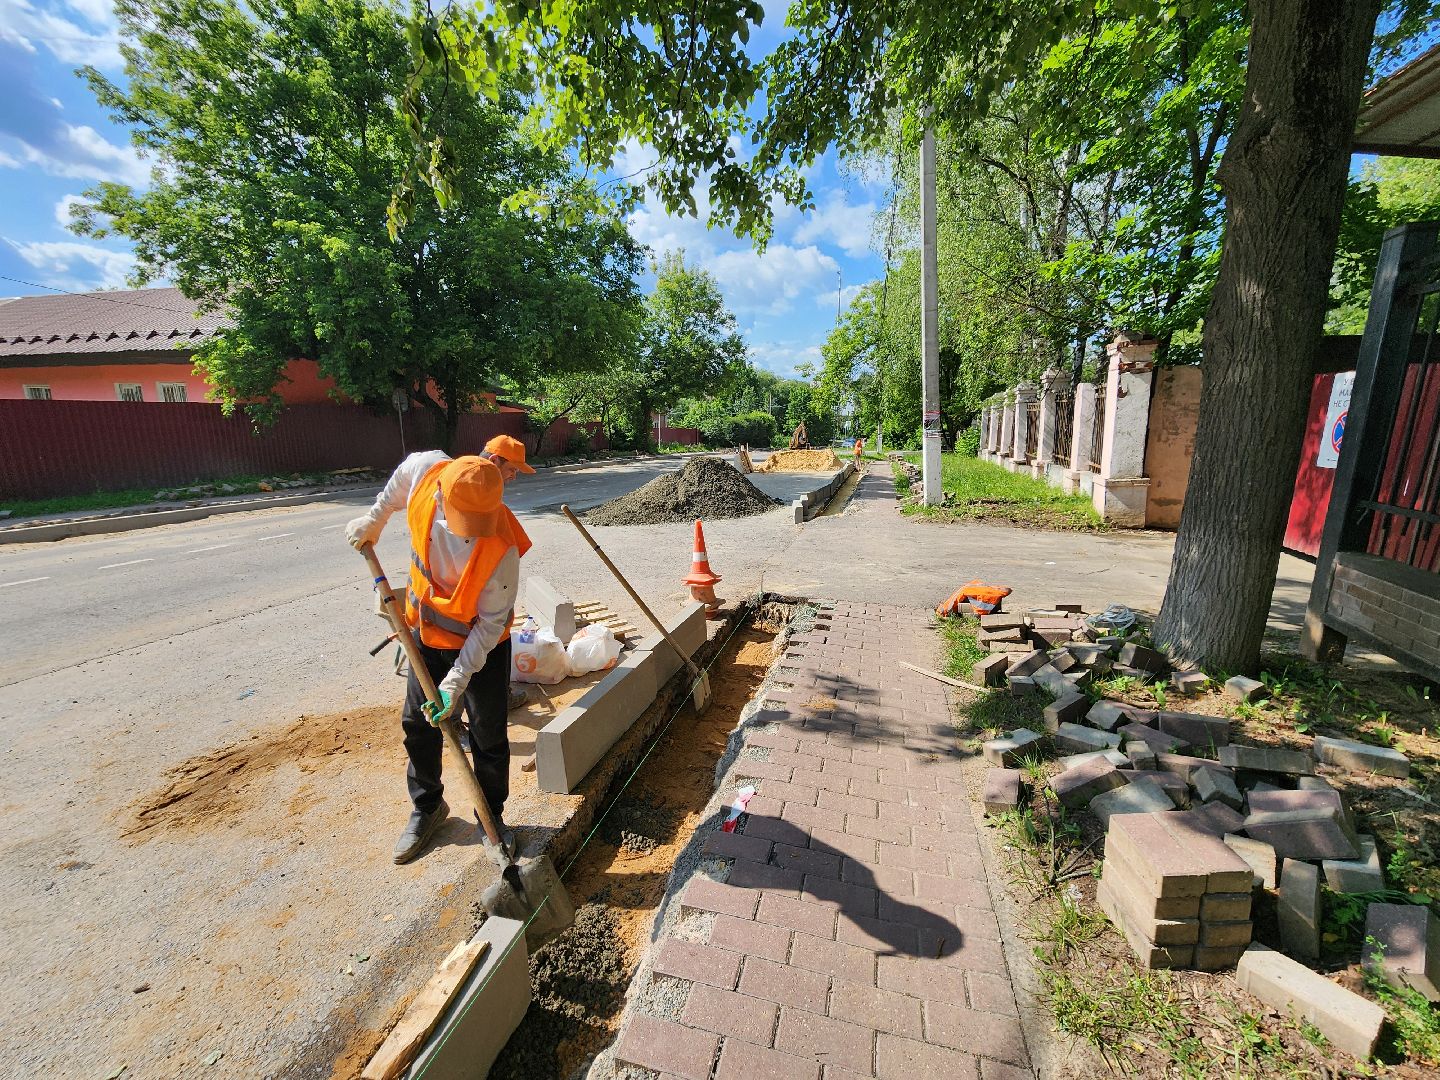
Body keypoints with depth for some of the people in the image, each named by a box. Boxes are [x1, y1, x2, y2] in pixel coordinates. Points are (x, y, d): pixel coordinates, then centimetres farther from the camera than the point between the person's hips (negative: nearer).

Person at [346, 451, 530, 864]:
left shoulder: (502, 548, -35)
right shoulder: (426, 470, -24)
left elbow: (490, 624, -24)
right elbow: (401, 481, 5)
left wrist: (457, 680, -25)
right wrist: (374, 521, 11)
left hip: (481, 644, -5)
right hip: (427, 632, 5)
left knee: (488, 737, 5)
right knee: (417, 725, 17)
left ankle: (492, 816, 29)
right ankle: (426, 808, 39)